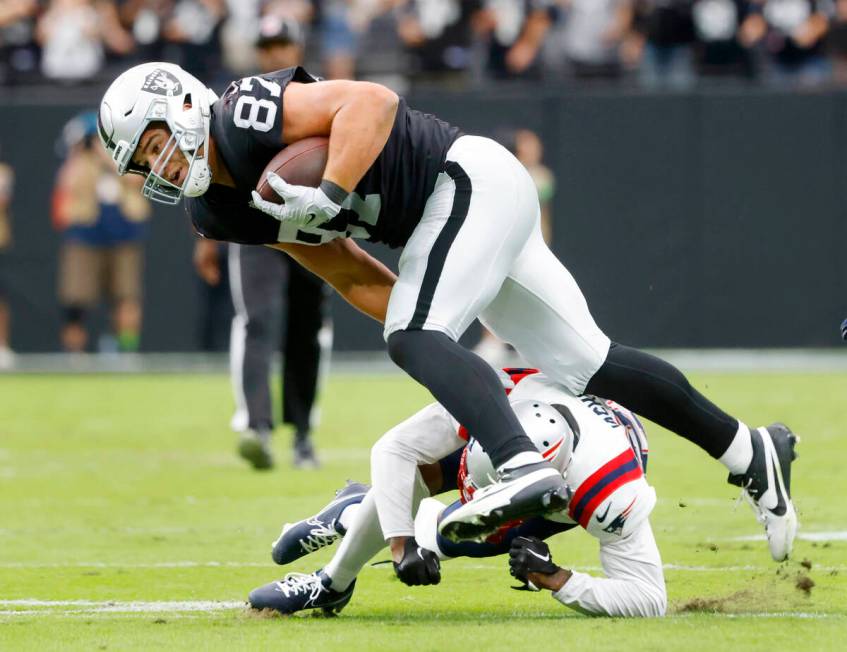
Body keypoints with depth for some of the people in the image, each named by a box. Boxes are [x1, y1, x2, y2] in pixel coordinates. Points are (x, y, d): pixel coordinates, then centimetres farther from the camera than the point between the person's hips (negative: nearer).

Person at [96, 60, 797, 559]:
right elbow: (350, 272, 12)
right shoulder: (219, 211, 8)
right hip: (447, 214, 9)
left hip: (471, 181, -9)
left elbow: (374, 101, -27)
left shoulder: (246, 116, -18)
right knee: (586, 365, 11)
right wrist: (441, 344, 7)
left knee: (412, 341, -26)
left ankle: (526, 468, -48)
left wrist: (329, 194, -32)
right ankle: (749, 450, 21)